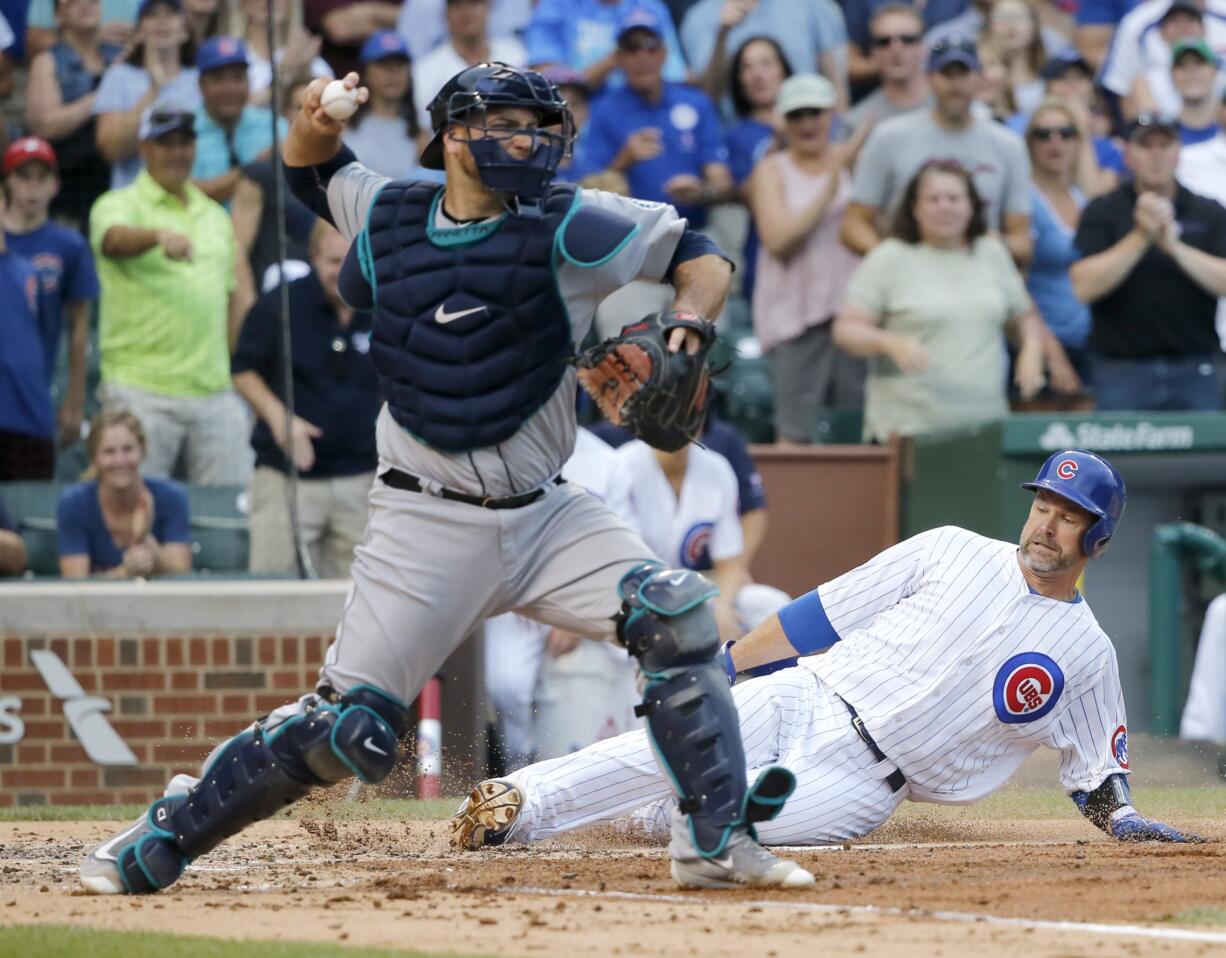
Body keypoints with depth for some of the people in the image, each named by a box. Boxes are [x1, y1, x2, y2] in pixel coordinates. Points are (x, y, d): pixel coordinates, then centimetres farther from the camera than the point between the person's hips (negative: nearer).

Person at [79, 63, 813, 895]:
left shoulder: (564, 228, -5)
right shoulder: (389, 217, 1)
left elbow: (700, 257, -2)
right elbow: (312, 175, 22)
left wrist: (684, 334, -22)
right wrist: (317, 124, -1)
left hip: (544, 514, 1)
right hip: (425, 526, -1)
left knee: (675, 615, -20)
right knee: (348, 731, -5)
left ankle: (717, 842, -11)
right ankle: (163, 840, 12)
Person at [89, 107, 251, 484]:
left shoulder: (216, 216, 18)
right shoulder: (119, 206, 0)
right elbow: (115, 239, -25)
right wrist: (160, 235, -46)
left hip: (214, 392, 5)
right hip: (143, 391, -5)